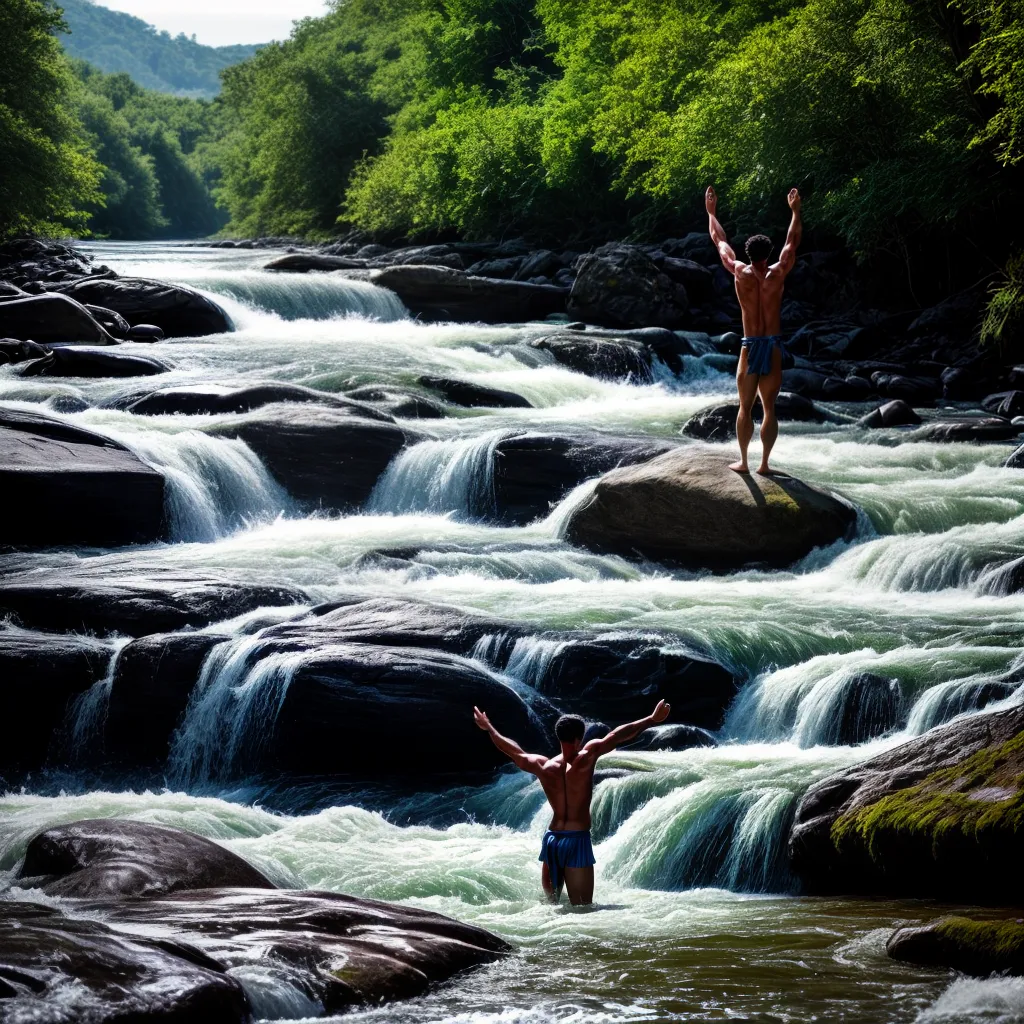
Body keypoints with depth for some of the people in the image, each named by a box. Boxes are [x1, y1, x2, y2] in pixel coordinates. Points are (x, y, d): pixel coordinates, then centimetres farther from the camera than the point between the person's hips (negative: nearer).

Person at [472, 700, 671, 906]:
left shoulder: (543, 766, 2)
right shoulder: (585, 759, -10)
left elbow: (514, 751, 17)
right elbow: (618, 736, -12)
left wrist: (489, 728, 33)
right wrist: (652, 720, -8)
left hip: (551, 839, 5)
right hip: (577, 840, -5)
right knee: (582, 909, -4)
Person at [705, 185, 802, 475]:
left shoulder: (739, 272, -5)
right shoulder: (777, 273, -4)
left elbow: (719, 241, 8)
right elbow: (793, 242, 11)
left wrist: (711, 211, 22)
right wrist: (795, 211, 23)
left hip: (750, 346, 0)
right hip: (774, 346, 0)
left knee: (745, 407, 6)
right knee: (769, 408, 3)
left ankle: (743, 461, 4)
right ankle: (764, 463, 1)